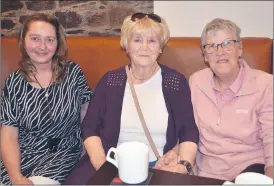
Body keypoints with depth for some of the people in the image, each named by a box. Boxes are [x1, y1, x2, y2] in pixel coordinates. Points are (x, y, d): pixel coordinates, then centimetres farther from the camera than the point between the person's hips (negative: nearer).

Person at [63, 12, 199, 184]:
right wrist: (101, 164, -13)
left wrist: (184, 165, -16)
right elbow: (90, 128, 1)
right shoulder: (110, 80, 4)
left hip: (160, 167, 0)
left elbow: (189, 132, 0)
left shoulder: (176, 82, 1)